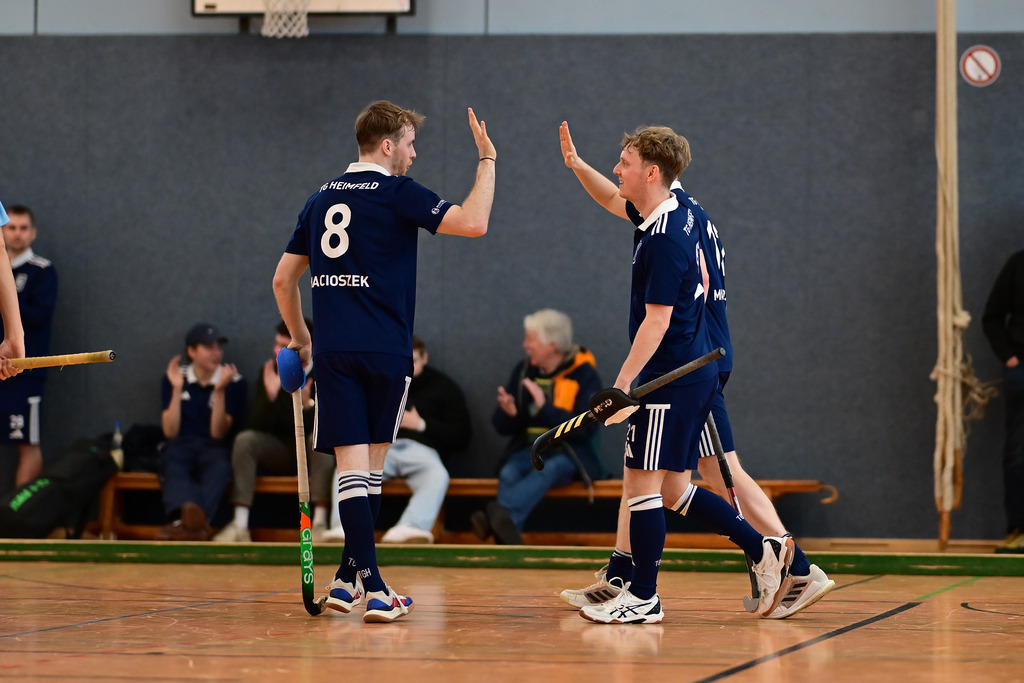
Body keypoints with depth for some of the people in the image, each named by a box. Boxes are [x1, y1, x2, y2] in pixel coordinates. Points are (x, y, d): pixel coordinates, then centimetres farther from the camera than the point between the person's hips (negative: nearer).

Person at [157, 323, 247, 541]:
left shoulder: (234, 382, 4)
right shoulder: (173, 378, 9)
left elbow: (218, 432, -2)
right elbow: (170, 431, 2)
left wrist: (219, 391, -14)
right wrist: (177, 388, -8)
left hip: (214, 447, -1)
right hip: (180, 445, 1)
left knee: (219, 470, -38)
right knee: (173, 468, -37)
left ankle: (185, 522, -66)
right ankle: (194, 519, -69)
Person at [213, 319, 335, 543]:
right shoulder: (271, 371, -4)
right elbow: (257, 426, -9)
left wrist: (307, 405, -38)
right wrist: (269, 396, -27)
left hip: (313, 453, -3)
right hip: (281, 450, 3)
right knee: (245, 439, -23)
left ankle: (319, 523, -38)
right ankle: (240, 526, -30)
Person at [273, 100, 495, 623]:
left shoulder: (322, 199, 14)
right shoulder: (397, 193, -4)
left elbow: (283, 279, 18)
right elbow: (474, 223, -17)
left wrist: (301, 341, 29)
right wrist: (487, 160, -5)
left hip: (332, 350, 4)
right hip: (385, 349, -4)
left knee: (351, 462, -2)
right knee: (372, 461, 10)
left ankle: (366, 583, -10)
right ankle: (352, 576, 12)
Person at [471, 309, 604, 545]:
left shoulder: (584, 375, -4)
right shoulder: (523, 370, 8)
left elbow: (585, 429, -14)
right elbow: (503, 427, 11)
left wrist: (545, 408, -22)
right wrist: (509, 413, -13)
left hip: (568, 454, -4)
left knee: (550, 468, -38)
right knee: (509, 474, -30)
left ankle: (501, 514, -60)